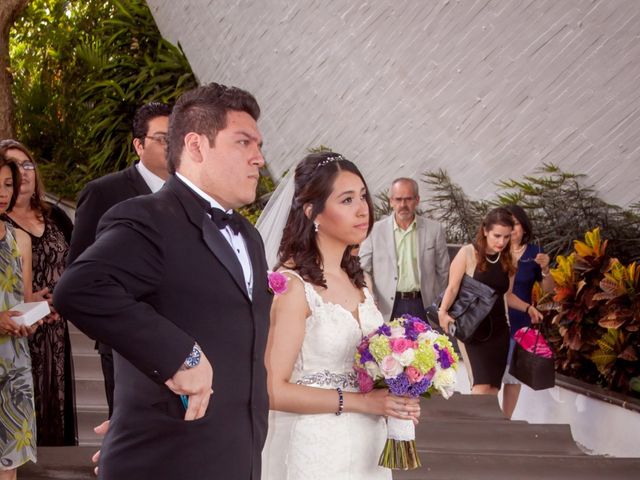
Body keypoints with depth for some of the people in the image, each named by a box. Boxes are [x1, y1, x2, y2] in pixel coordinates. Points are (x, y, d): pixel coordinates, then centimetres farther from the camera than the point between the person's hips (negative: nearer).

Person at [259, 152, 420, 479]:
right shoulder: (293, 284, -16)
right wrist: (359, 402, -19)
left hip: (366, 444, 7)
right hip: (316, 448, -7)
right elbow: (274, 390, -19)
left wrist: (394, 398, 1)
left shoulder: (357, 279, 8)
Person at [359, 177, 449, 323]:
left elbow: (442, 271, 11)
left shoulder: (434, 229, 4)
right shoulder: (375, 230, 1)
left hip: (423, 306, 1)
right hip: (387, 309, -1)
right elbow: (363, 270, 6)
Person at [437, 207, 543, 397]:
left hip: (498, 330, 5)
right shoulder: (468, 253, -9)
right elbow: (452, 288, -10)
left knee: (493, 388, 5)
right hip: (471, 329, -5)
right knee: (481, 386, -15)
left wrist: (527, 308, 0)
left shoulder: (508, 259, 5)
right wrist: (443, 312, -26)